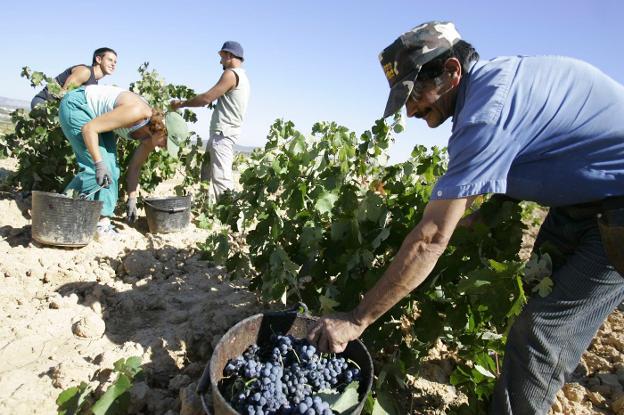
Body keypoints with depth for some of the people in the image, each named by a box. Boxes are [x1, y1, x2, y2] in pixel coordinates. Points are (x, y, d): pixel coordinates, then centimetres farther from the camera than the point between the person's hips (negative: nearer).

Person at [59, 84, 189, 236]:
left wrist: (132, 200, 4)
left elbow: (134, 168, 3)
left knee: (111, 169, -1)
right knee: (96, 169, -16)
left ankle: (104, 222, 4)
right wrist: (99, 163, -38)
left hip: (96, 115, 8)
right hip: (76, 104, -8)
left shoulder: (150, 136, -9)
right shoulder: (137, 113, -34)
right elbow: (89, 128, -30)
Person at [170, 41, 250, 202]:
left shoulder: (231, 74, -11)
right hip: (222, 132, 11)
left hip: (222, 133, -11)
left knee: (221, 177, -16)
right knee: (208, 174, 16)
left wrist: (181, 104, -4)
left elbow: (207, 98, -15)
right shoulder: (242, 77, 21)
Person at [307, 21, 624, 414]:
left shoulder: (488, 112, -32)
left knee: (543, 334, -11)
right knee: (539, 302, 17)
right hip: (583, 195, 9)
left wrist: (355, 320, -28)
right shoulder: (492, 76, -3)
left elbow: (431, 239, -34)